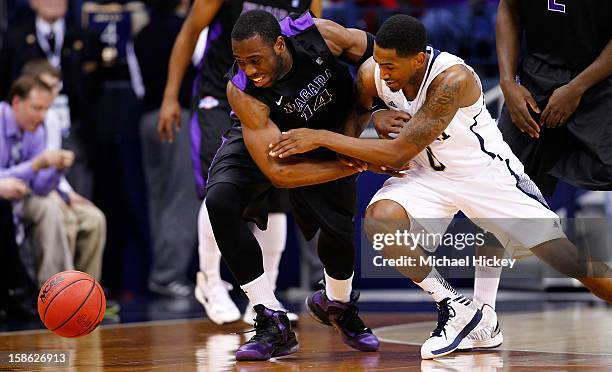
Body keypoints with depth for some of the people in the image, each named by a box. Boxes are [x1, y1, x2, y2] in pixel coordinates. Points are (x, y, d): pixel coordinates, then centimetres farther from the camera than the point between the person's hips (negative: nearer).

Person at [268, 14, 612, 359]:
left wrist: (321, 138, -33)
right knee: (380, 218, -26)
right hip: (429, 175, 4)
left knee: (562, 254, -10)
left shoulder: (453, 79, -33)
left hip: (487, 172, -4)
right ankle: (457, 310, -9)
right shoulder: (372, 74, -16)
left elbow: (399, 153, -33)